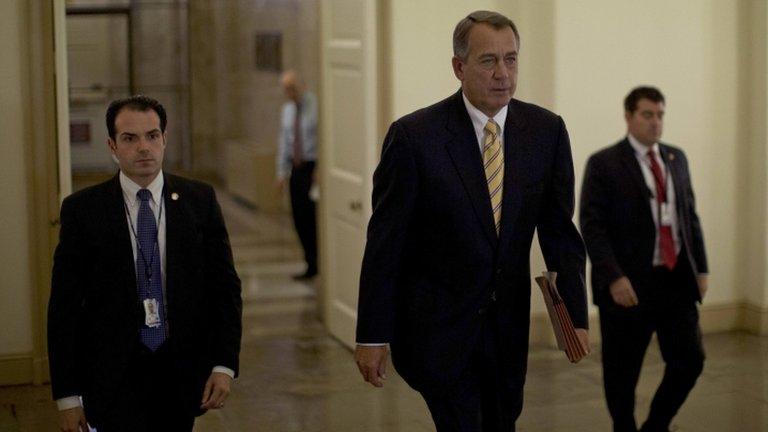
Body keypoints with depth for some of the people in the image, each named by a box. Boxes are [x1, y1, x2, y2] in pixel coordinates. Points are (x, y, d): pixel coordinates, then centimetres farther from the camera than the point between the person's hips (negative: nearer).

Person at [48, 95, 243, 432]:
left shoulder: (199, 200, 1)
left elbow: (225, 286, 4)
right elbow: (64, 306, -3)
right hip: (113, 377, -2)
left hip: (182, 373, 2)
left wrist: (224, 364, -5)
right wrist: (67, 393, -6)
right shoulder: (82, 209, -4)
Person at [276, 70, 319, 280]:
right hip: (297, 167, 7)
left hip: (313, 167, -7)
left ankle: (315, 265, 5)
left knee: (313, 217, -5)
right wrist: (282, 171, 13)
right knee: (299, 217, 7)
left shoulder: (316, 106, -11)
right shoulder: (287, 109, 12)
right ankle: (311, 264, 17)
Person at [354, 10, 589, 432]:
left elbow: (559, 230, 3)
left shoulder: (546, 131, -2)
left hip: (508, 323, 4)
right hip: (437, 325, -4)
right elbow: (384, 242, -10)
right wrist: (372, 335, -10)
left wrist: (576, 316, -4)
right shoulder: (414, 136, -13)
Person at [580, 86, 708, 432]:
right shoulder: (603, 164, -6)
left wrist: (700, 267, 9)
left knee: (689, 360, 4)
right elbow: (591, 226, -11)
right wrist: (614, 278, -20)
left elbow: (690, 215, 16)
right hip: (629, 285, -5)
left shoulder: (676, 158, 13)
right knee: (622, 372, 5)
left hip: (677, 280, 5)